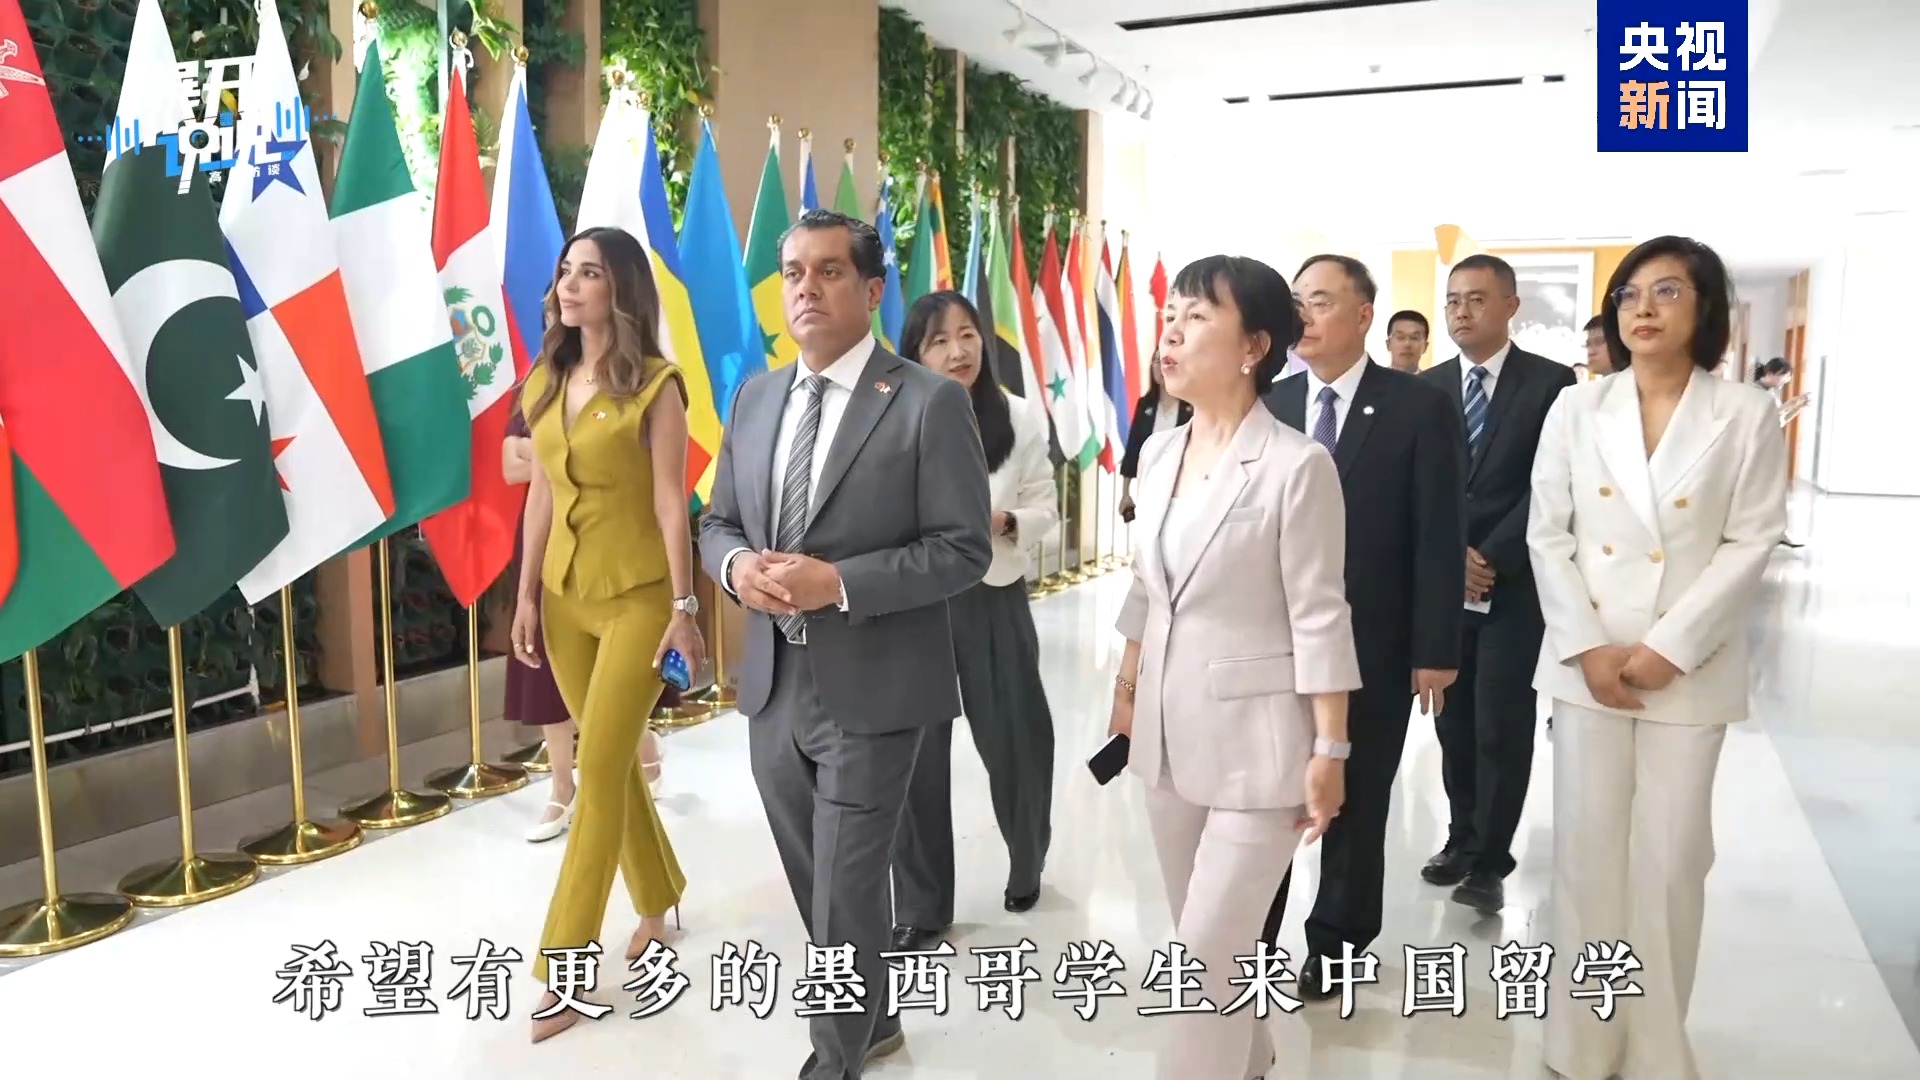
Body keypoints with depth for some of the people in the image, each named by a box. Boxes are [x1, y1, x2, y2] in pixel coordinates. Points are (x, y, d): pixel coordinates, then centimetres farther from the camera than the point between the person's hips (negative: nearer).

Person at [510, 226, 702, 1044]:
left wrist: (684, 605, -12)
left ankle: (566, 971, 4)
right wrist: (526, 592, 9)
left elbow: (671, 502, -11)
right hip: (565, 595, 6)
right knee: (611, 762, 15)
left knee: (599, 771, -5)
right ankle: (657, 901, 36)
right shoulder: (544, 383, 8)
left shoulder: (654, 385, -9)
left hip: (639, 595, -6)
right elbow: (540, 497, 10)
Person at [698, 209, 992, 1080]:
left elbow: (964, 548, -13)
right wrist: (736, 565, -9)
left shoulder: (929, 402, -9)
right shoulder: (755, 398, 9)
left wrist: (839, 582, -23)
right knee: (818, 885, 21)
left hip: (870, 688, -6)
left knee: (847, 894, 3)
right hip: (774, 685, 6)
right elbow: (718, 522, 14)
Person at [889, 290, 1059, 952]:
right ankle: (921, 908, 22)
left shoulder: (1021, 418, -2)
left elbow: (1045, 511, 2)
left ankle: (1027, 864, 44)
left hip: (995, 602, 1)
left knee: (1016, 744, 13)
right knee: (918, 758, 5)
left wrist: (1005, 523, -15)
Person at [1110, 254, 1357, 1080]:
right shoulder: (1158, 453, 4)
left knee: (1210, 952, -1)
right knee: (1203, 941, 19)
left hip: (1254, 738, -7)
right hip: (1170, 731, 7)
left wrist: (1329, 751, -12)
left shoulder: (1297, 465, -16)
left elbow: (1319, 618, -13)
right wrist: (1125, 693, 17)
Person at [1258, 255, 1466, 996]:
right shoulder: (1272, 404, 5)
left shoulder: (1420, 407, -5)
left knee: (1354, 806, 12)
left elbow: (1439, 537, -8)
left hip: (1372, 646, -2)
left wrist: (1434, 648, -11)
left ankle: (1333, 947, 30)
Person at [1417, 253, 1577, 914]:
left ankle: (1489, 860, 11)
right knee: (1454, 723, 10)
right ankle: (1462, 839, 25)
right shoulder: (1427, 387, 8)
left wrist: (1491, 559, -15)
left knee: (1501, 727, 0)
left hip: (1516, 583, -3)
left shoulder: (1553, 384, -3)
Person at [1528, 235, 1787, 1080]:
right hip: (1588, 665, 2)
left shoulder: (1746, 415, -1)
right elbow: (1548, 536, 2)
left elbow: (1751, 545, -5)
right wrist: (1587, 648, -8)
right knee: (1587, 850, 6)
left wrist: (1670, 648, -13)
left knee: (1670, 860, 4)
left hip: (1690, 671, -1)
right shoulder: (1576, 410, 4)